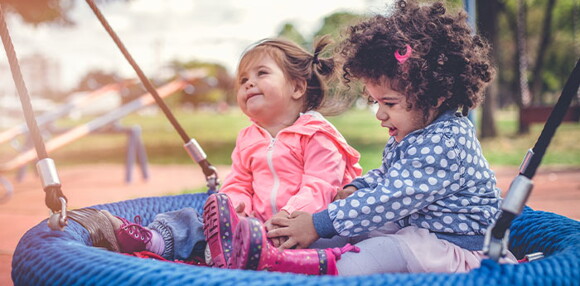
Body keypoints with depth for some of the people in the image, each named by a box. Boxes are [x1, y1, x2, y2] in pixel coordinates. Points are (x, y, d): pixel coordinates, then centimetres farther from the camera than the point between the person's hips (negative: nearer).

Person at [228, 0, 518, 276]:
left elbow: (389, 200, -29)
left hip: (457, 246, -11)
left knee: (388, 250, -34)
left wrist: (319, 224, -27)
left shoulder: (444, 144, -24)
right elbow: (385, 175, 27)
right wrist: (354, 190, 4)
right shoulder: (410, 134, 10)